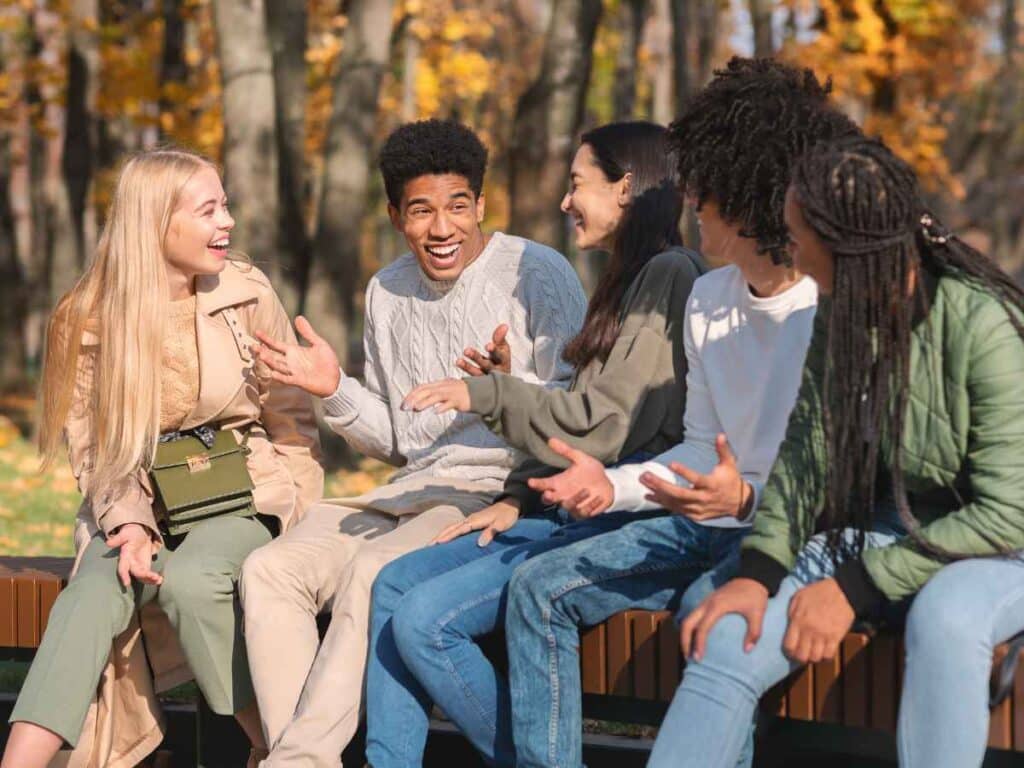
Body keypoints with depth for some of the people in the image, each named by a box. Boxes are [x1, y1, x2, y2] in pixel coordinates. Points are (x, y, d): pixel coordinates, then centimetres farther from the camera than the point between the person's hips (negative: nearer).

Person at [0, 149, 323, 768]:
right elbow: (93, 449, 1)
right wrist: (130, 524, -18)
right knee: (97, 589, -30)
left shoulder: (249, 294, 0)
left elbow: (293, 421, 5)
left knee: (190, 577, -32)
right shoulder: (89, 321, -1)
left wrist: (289, 529, -7)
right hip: (141, 504, 1)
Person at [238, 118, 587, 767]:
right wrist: (337, 392, 3)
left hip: (503, 492, -6)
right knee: (270, 570, -16)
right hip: (412, 490, 7)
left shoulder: (539, 274, -3)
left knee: (374, 569, -33)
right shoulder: (388, 293, 17)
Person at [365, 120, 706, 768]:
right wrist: (517, 500, 8)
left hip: (624, 518, -10)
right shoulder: (630, 281, 21)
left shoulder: (669, 277, -11)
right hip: (572, 510, 10)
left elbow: (608, 424, -17)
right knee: (395, 583, 0)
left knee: (425, 618, -18)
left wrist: (485, 395, -8)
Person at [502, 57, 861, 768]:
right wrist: (614, 484, 4)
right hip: (718, 521, 8)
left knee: (708, 604, -38)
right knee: (541, 588, -4)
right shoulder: (709, 300, 11)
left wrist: (747, 497, -32)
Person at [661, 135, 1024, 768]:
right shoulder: (842, 321, 0)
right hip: (891, 526, 6)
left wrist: (856, 587, -22)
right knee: (730, 639, -14)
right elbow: (806, 452, 1)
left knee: (942, 619, -39)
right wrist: (759, 570, -16)